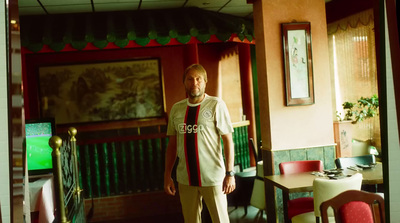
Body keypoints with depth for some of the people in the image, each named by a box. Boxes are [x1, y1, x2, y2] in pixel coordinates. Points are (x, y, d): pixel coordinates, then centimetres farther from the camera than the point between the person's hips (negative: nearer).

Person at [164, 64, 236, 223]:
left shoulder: (216, 105, -5)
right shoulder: (176, 108, 6)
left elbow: (228, 140, -6)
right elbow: (172, 144, 10)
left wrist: (230, 173, -11)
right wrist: (167, 175, 8)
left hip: (213, 177, -3)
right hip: (185, 178, 4)